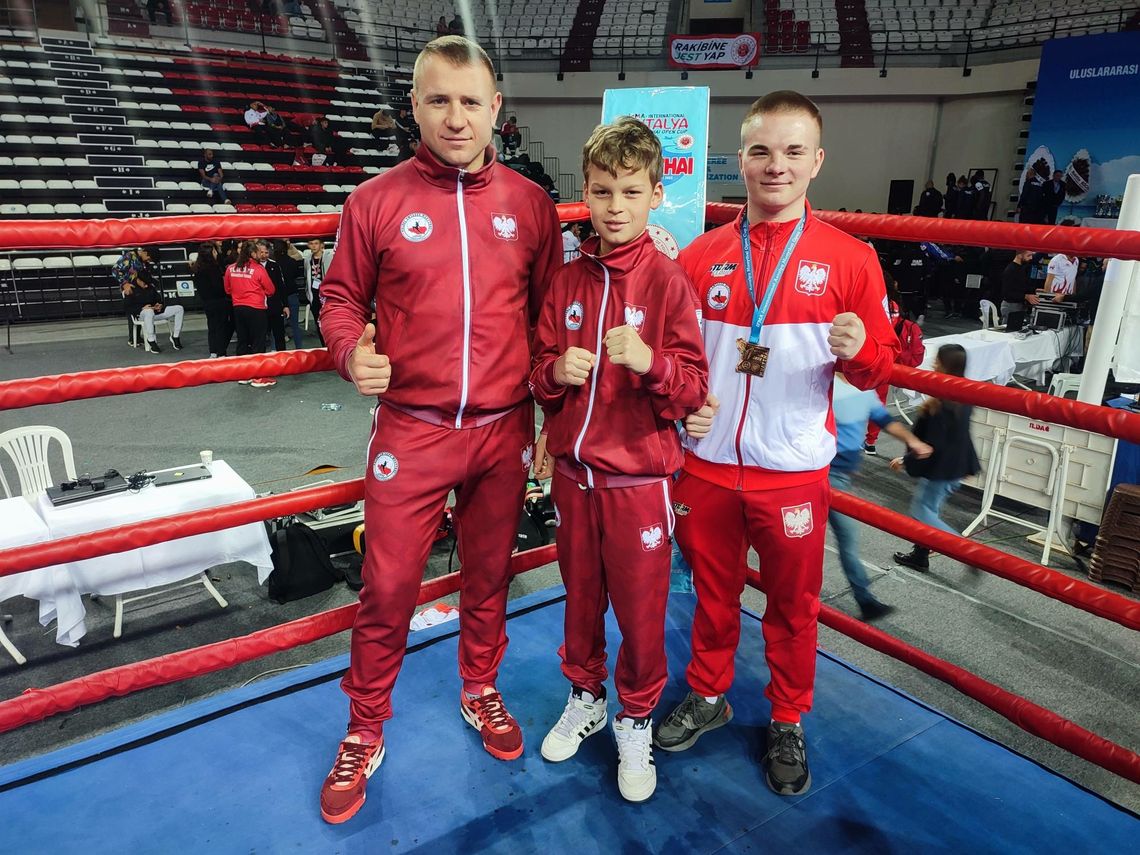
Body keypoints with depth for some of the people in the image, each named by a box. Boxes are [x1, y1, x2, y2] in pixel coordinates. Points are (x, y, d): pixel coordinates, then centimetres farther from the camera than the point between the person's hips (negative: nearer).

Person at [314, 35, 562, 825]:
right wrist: (352, 351, -14)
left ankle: (481, 691, 42)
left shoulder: (531, 205, 3)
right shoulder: (377, 200, -1)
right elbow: (341, 297, 7)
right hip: (411, 433, -1)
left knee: (489, 577, 17)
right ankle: (365, 733, 28)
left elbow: (550, 315, 9)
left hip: (503, 432, 2)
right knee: (388, 590, 5)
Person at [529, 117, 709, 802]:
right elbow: (539, 374, 10)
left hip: (638, 477, -4)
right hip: (573, 470, 4)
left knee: (640, 608, 9)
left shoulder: (669, 282, -9)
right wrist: (556, 371, -12)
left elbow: (694, 388, -11)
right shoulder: (568, 281, 4)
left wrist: (648, 361, -28)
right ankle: (586, 697, 42)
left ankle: (636, 719, 33)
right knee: (580, 598, 19)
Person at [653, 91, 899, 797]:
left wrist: (858, 352, -22)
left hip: (793, 471, -1)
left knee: (793, 605, 14)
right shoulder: (701, 255, 2)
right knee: (714, 591, 18)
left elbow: (879, 368, 0)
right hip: (707, 465, 2)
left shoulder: (849, 259, -3)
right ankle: (708, 697, 42)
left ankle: (788, 724, 37)